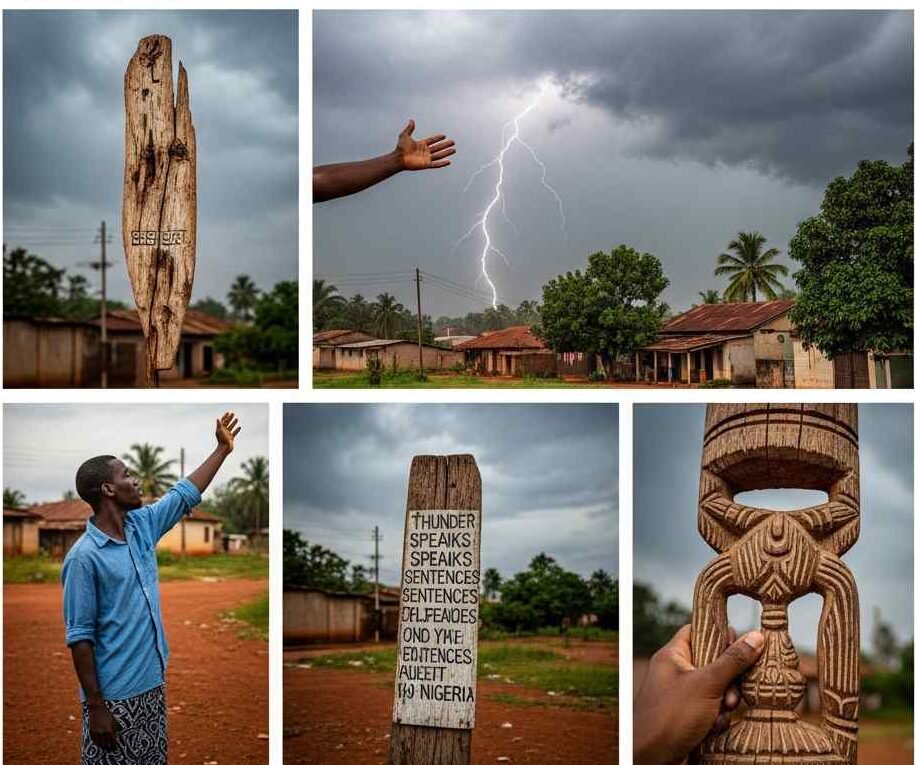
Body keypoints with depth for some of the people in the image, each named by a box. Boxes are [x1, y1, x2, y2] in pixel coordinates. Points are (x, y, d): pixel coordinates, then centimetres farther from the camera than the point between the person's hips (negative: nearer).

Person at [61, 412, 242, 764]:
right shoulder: (84, 556, -18)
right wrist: (94, 706, -18)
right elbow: (80, 637, -17)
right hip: (115, 696, -8)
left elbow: (184, 495, 19)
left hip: (152, 684, 8)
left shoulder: (141, 525, 4)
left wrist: (223, 449, 22)